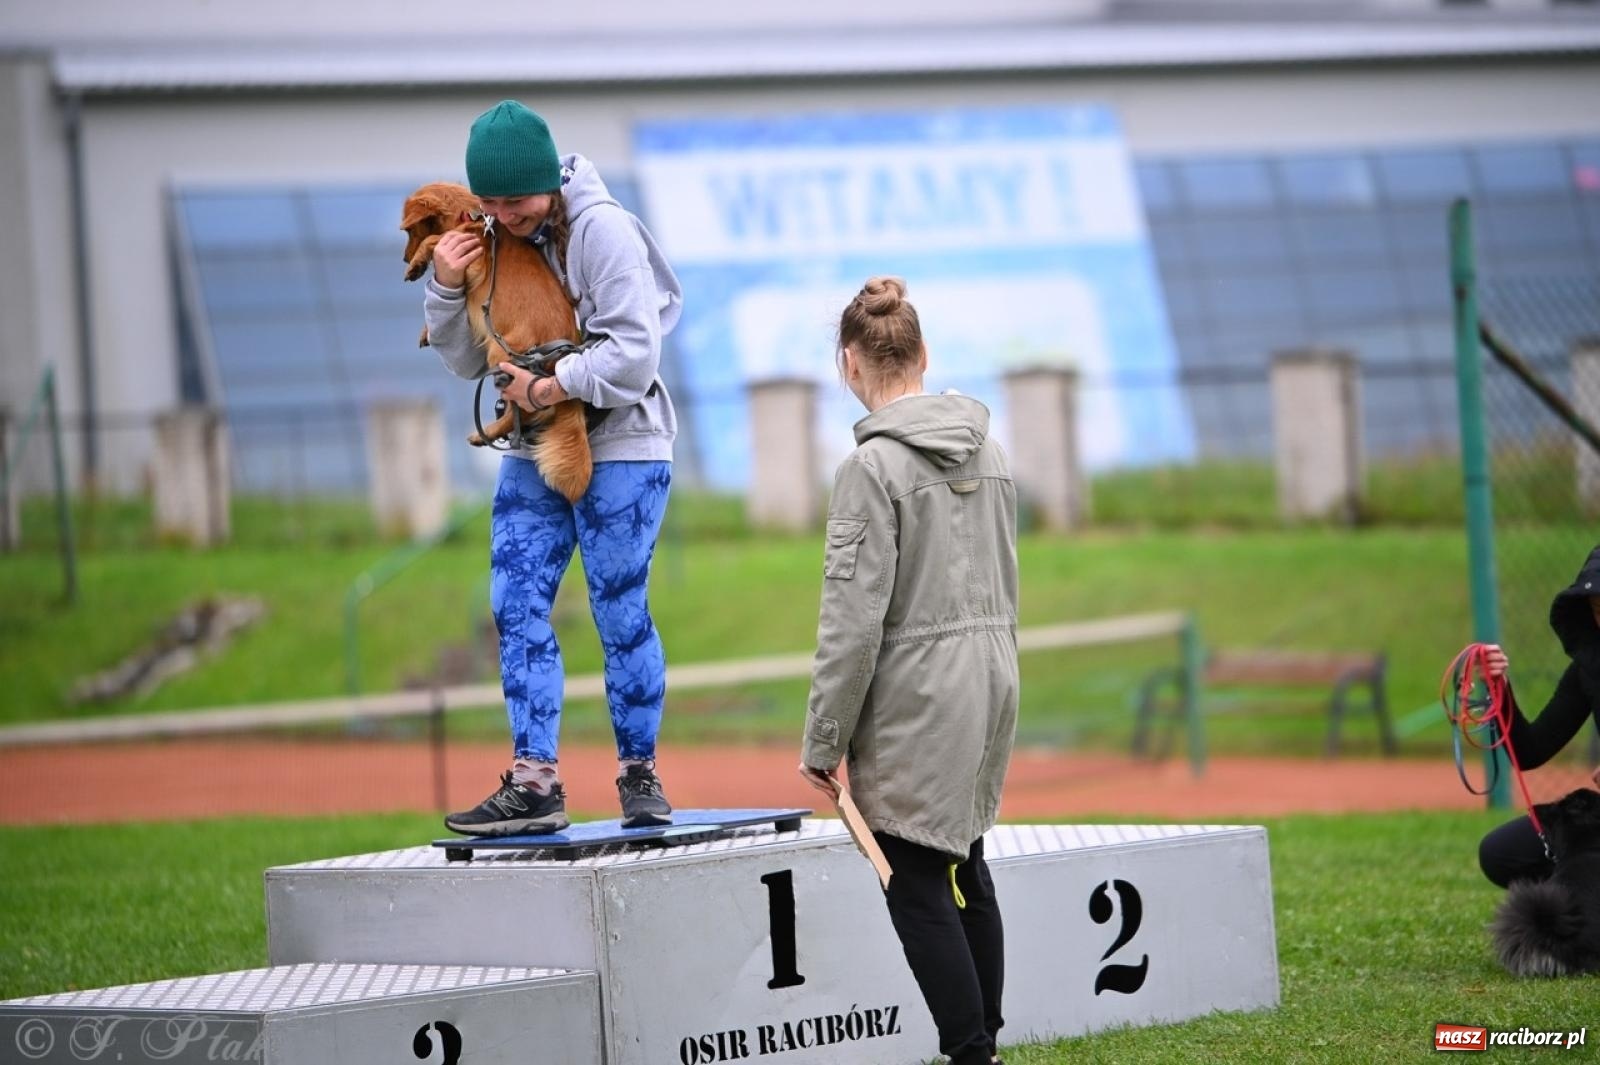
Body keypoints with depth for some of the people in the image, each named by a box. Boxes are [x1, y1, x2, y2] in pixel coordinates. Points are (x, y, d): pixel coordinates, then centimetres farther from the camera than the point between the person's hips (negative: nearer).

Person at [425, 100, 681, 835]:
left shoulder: (601, 230, -15)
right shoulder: (489, 240, 5)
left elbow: (633, 352, -18)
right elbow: (468, 362, 10)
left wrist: (551, 388, -18)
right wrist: (446, 289, -6)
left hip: (619, 448, -6)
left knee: (619, 610, -3)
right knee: (516, 607, -1)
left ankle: (640, 777, 9)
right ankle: (534, 782, -1)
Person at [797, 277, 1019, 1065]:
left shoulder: (873, 467, -15)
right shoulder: (987, 451, 8)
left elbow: (855, 620, -17)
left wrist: (823, 739, -11)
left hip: (915, 701, -8)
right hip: (991, 680, 8)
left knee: (917, 883, -1)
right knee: (964, 867, 19)